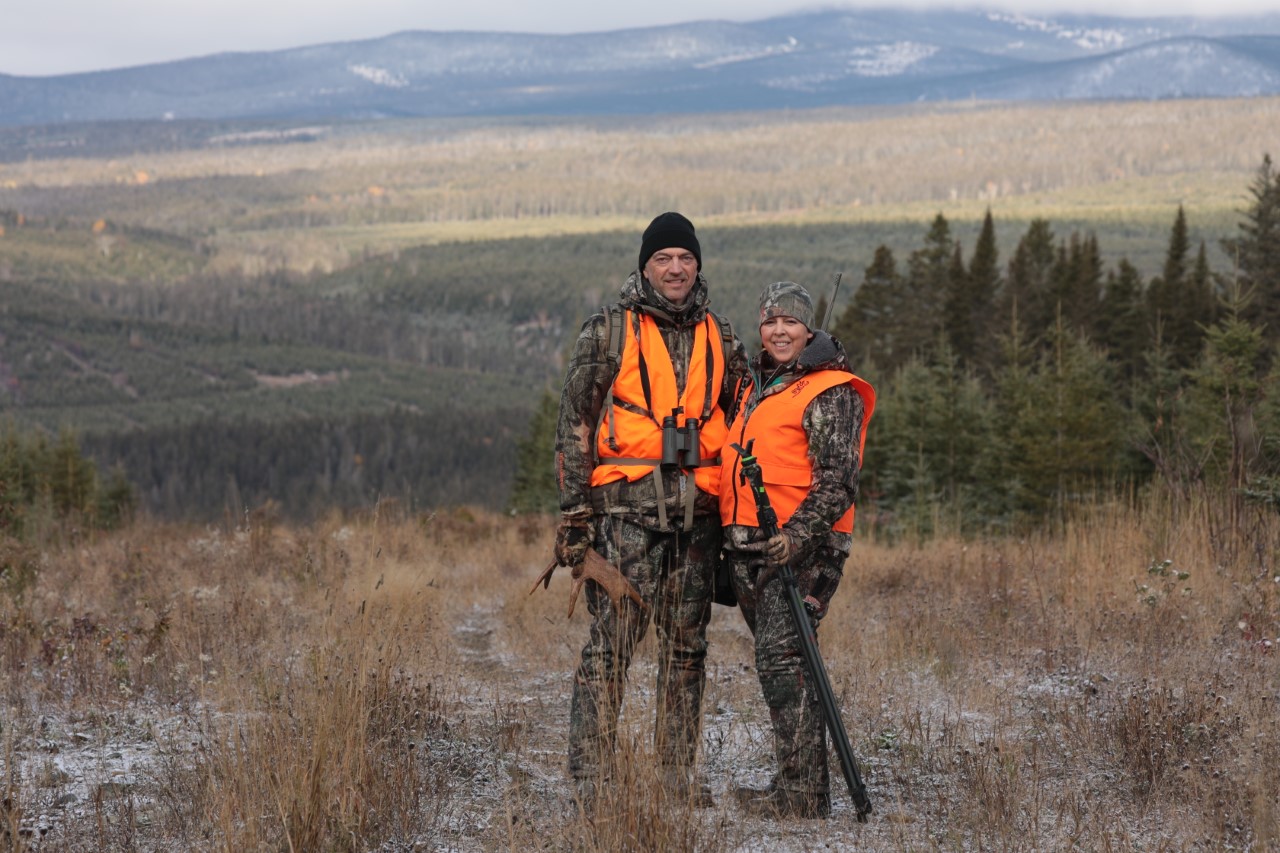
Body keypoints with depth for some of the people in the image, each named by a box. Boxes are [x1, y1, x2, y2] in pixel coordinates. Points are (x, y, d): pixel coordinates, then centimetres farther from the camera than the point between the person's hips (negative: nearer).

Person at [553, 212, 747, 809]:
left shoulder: (720, 340, 14)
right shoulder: (608, 333, 2)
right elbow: (575, 423, 0)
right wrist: (574, 510, -8)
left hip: (697, 512, 4)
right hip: (626, 507, -4)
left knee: (686, 644, 8)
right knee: (611, 641, -9)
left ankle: (677, 770, 15)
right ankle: (591, 776, -7)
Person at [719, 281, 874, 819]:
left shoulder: (830, 394, -6)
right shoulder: (755, 388, 21)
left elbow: (838, 480, -14)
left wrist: (797, 536, -25)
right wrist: (728, 543, 23)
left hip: (801, 548, -9)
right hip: (749, 548, 9)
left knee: (781, 660, -16)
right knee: (778, 665, 9)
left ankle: (799, 794, -16)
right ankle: (807, 789, 15)